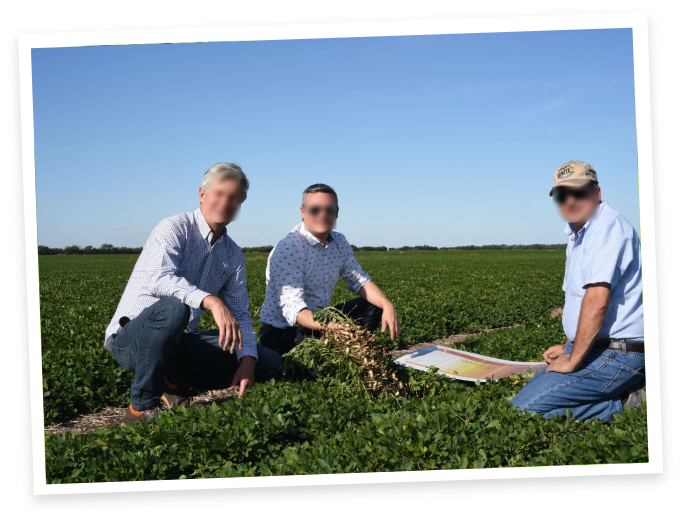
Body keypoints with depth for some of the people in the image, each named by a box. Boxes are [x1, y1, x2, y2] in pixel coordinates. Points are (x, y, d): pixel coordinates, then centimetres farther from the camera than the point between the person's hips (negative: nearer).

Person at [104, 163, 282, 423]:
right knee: (173, 308, -41)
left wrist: (248, 359, -11)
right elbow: (158, 279, -30)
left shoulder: (233, 255, 10)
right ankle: (143, 405, -21)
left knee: (269, 362, -6)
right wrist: (211, 301, -44)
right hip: (130, 338, -6)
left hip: (178, 341, 6)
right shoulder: (175, 228, -11)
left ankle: (174, 381, 0)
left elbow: (240, 313, 7)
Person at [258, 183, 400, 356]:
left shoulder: (339, 243, 2)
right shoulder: (287, 250, -22)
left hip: (320, 322, 8)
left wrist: (387, 305, -12)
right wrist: (330, 327, -47)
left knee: (373, 306, 0)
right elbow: (292, 308, -30)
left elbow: (360, 281, 8)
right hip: (284, 334, -8)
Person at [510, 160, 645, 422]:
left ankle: (627, 401, -9)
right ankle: (623, 391, 5)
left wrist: (573, 360, -20)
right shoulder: (580, 235, 17)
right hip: (593, 349, 11)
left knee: (523, 410, -15)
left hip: (613, 356, -11)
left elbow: (597, 301, -27)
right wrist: (568, 348, 18)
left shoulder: (607, 226, -17)